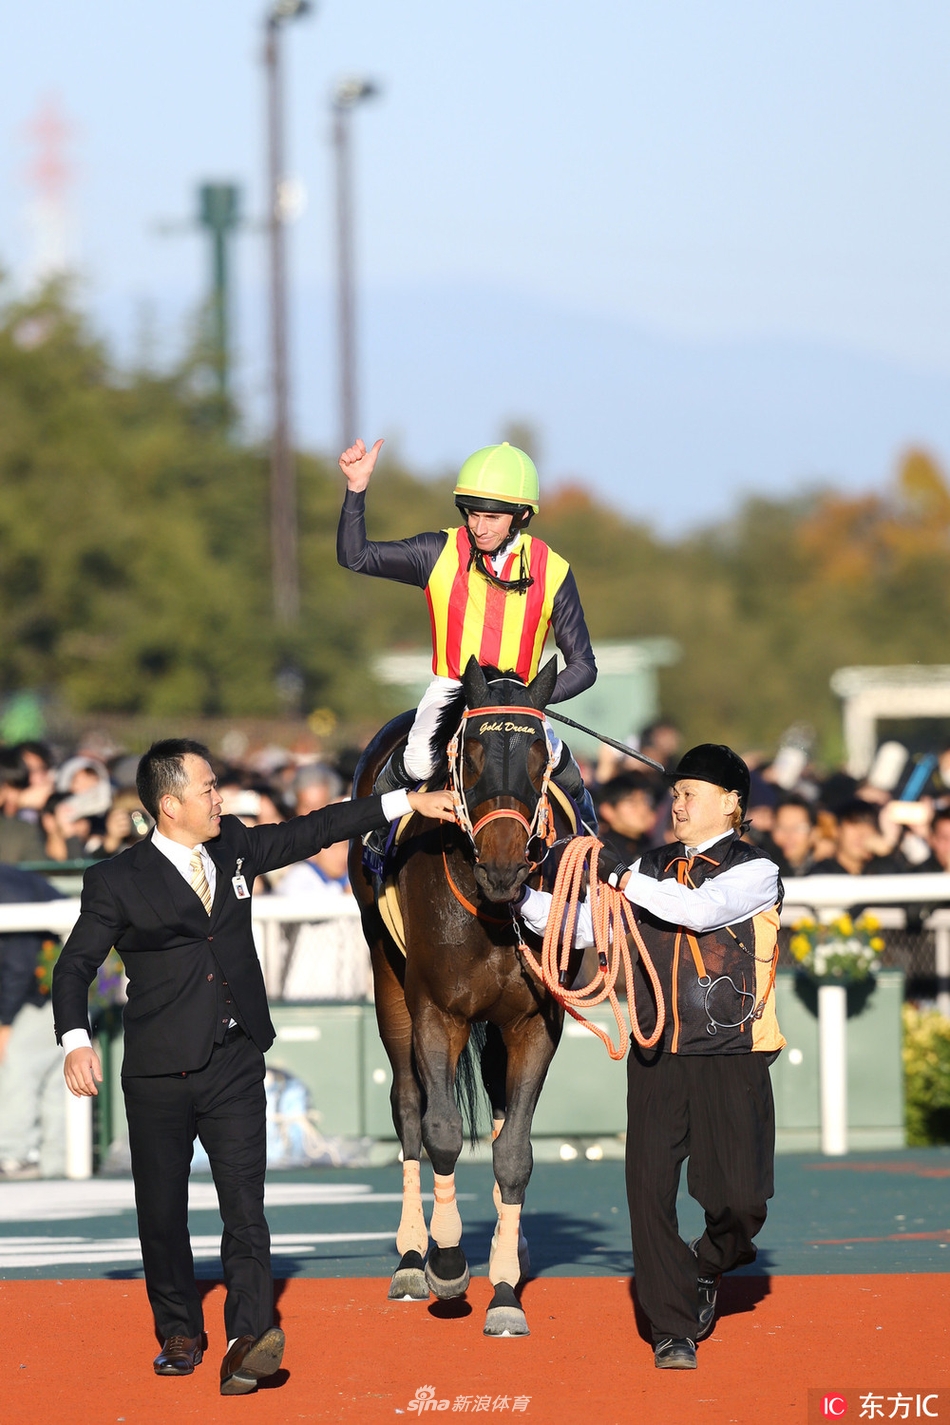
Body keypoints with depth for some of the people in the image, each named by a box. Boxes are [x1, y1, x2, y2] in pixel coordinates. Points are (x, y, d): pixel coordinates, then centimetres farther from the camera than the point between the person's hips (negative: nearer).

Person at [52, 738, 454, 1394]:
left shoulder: (235, 847, 8)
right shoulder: (117, 883, -5)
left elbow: (312, 831, 17)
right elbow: (75, 966, -4)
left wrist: (407, 803, 17)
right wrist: (76, 1040, -19)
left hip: (234, 1066, 2)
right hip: (159, 1074, -2)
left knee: (245, 1203, -11)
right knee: (162, 1210, 7)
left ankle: (250, 1336, -20)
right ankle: (179, 1332, 24)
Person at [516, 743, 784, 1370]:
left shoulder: (754, 871, -2)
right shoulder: (653, 868, 13)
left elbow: (700, 909, -21)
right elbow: (579, 925, 14)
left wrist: (619, 876, -18)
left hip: (731, 1059, -4)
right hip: (657, 1058, 4)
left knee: (739, 1198, -7)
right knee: (650, 1189, -4)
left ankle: (707, 1270, 26)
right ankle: (675, 1328, 7)